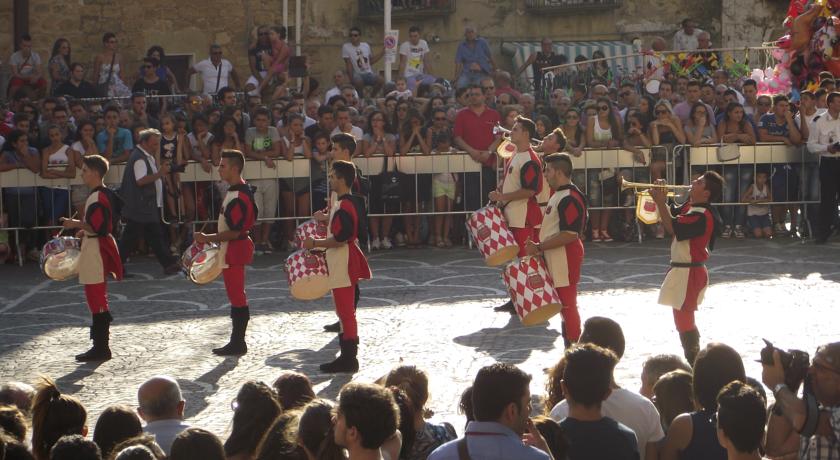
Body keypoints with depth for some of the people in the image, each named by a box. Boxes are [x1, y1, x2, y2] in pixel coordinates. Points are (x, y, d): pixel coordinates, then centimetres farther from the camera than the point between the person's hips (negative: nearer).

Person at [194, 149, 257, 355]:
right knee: (237, 296, 15)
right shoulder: (238, 190, 10)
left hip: (233, 250, -11)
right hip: (233, 248, 11)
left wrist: (208, 238, -17)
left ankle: (238, 343, 2)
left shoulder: (238, 196, -23)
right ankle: (237, 342, 22)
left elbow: (234, 232, -24)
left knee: (236, 296, -4)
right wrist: (213, 238, 19)